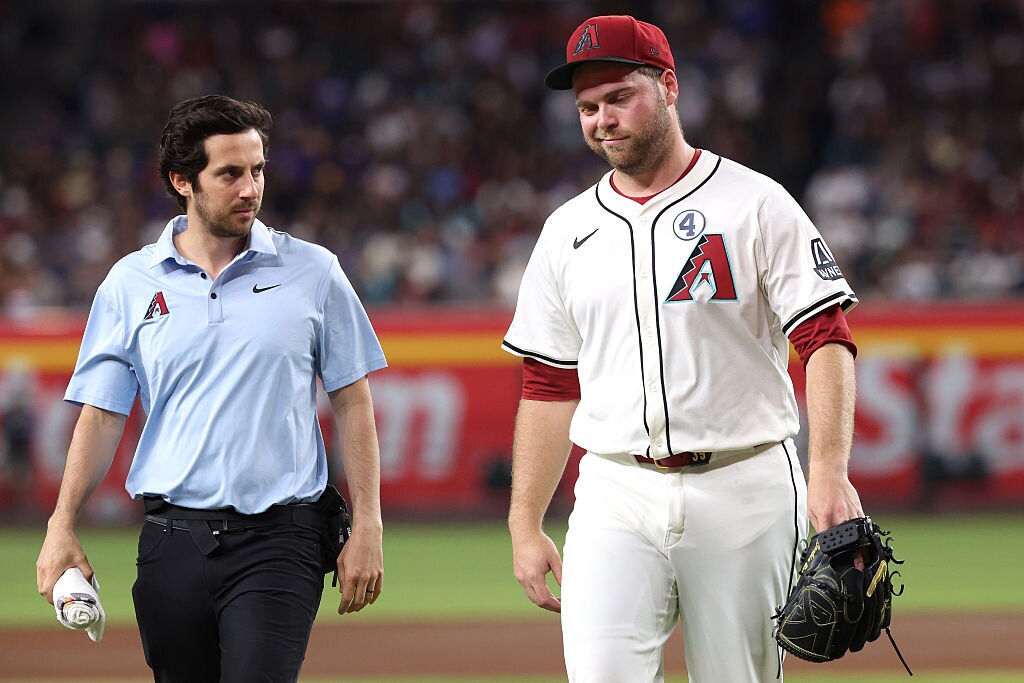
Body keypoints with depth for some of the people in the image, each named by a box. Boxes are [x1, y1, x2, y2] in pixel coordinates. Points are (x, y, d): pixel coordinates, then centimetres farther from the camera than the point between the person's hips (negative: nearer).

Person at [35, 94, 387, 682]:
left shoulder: (313, 272, 4)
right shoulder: (130, 284, 7)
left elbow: (353, 403, 6)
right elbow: (102, 414, 7)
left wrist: (368, 528, -1)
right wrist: (62, 530, -3)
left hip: (280, 539, -2)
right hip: (174, 539, 2)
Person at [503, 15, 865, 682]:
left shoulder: (756, 205, 0)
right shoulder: (568, 231, 13)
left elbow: (827, 339, -8)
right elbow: (549, 387, 16)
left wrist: (829, 471, -23)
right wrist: (525, 526, 9)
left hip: (743, 493, -2)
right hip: (617, 496, 3)